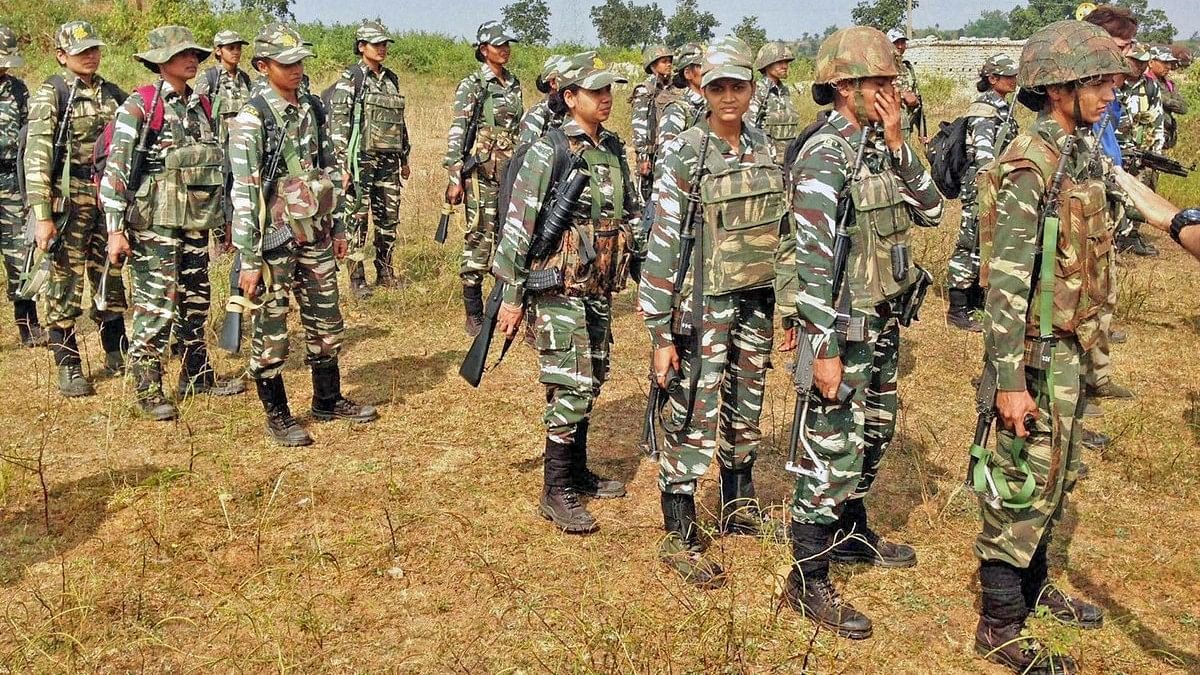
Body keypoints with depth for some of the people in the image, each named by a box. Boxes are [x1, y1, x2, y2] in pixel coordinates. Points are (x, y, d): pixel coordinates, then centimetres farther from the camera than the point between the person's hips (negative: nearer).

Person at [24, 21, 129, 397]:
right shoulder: (50, 95, -5)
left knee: (111, 282, 13)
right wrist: (42, 216, -18)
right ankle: (68, 371, 7)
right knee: (65, 288, -1)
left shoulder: (113, 94, 11)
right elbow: (36, 157, -11)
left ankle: (117, 357, 25)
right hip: (68, 202, -5)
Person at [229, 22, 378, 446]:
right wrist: (249, 260, -17)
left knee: (326, 322, 15)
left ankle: (328, 400, 31)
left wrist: (338, 227, 15)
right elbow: (244, 193, -15)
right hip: (275, 240, -7)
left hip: (315, 236, 7)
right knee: (271, 330, 4)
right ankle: (277, 416, 16)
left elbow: (330, 170, 16)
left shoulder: (312, 109, 7)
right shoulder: (253, 119, -13)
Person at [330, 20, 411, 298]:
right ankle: (357, 279, 4)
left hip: (388, 160, 6)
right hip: (360, 158, -6)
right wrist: (342, 162, -17)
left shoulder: (391, 79, 14)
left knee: (389, 217, 10)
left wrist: (404, 158, 18)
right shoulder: (350, 79, -6)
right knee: (357, 219, -2)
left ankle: (385, 272, 22)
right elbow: (338, 122, -11)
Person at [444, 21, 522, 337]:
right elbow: (456, 133, -8)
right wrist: (455, 178, -14)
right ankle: (474, 315, 4)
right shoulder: (471, 86, -4)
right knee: (479, 240, -4)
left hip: (512, 172, 6)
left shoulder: (514, 85, 14)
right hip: (482, 173, -6)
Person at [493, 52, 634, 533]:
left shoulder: (613, 149, 9)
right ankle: (556, 493, 5)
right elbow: (517, 225, -12)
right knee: (571, 388, -7)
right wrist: (512, 297, -12)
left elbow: (631, 215, 17)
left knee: (590, 384, 14)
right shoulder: (548, 152, -12)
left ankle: (577, 474, 29)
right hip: (559, 290, -7)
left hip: (601, 290, 7)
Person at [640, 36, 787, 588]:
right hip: (703, 305, -6)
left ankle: (738, 508, 37)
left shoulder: (762, 148, 6)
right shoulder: (685, 155, -13)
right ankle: (679, 538, 11)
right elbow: (662, 245, -15)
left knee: (745, 411, 18)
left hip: (756, 300, 6)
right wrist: (661, 333, -17)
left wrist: (784, 303, 14)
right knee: (693, 419, 0)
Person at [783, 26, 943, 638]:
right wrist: (824, 349, -23)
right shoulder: (824, 156, -19)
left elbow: (930, 210, 5)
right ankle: (808, 583, 9)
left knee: (873, 433, 22)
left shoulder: (879, 145, 8)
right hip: (842, 327, -9)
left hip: (882, 322, 9)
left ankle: (852, 534, 42)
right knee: (832, 451, -2)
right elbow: (812, 260, -22)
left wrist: (898, 144, -6)